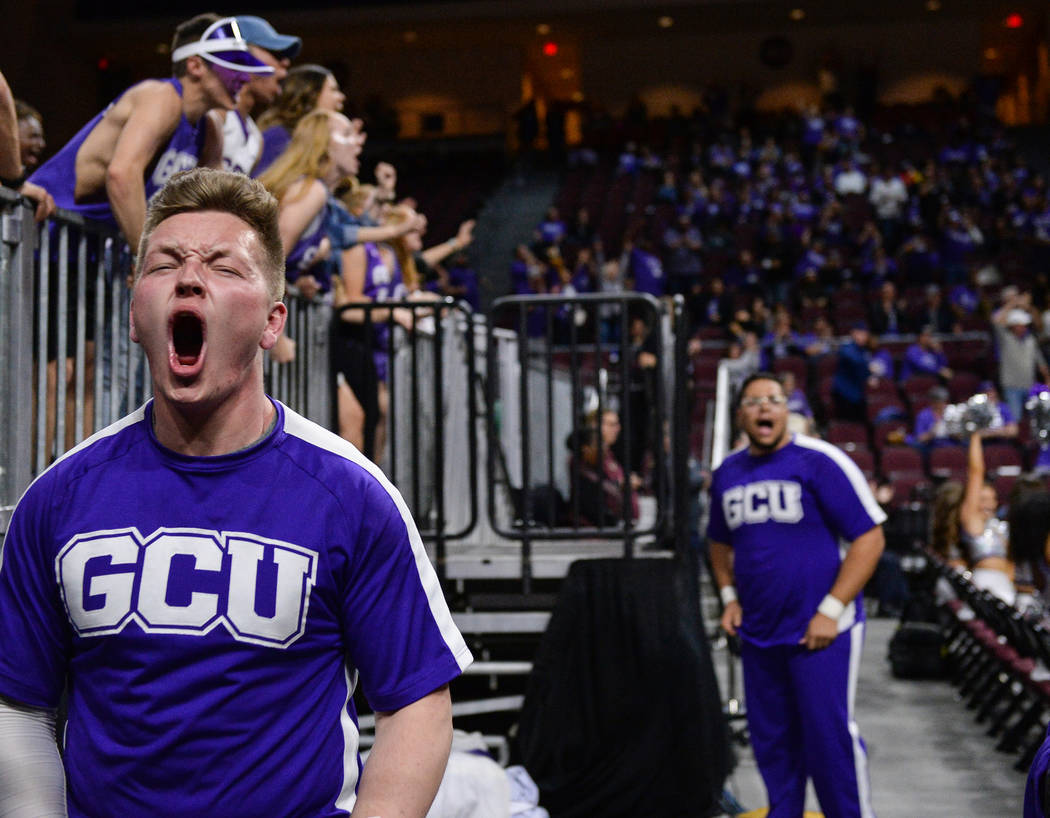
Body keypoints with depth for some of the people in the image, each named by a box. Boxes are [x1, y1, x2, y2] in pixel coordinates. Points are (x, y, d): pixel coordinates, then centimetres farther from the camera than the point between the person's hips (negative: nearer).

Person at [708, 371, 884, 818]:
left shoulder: (819, 461, -10)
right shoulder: (728, 471, 9)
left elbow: (869, 537, -12)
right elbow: (720, 542, 25)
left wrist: (831, 610, -16)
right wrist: (730, 597, 10)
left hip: (820, 630, -6)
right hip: (757, 631, 6)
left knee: (829, 734, -6)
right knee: (771, 739, 13)